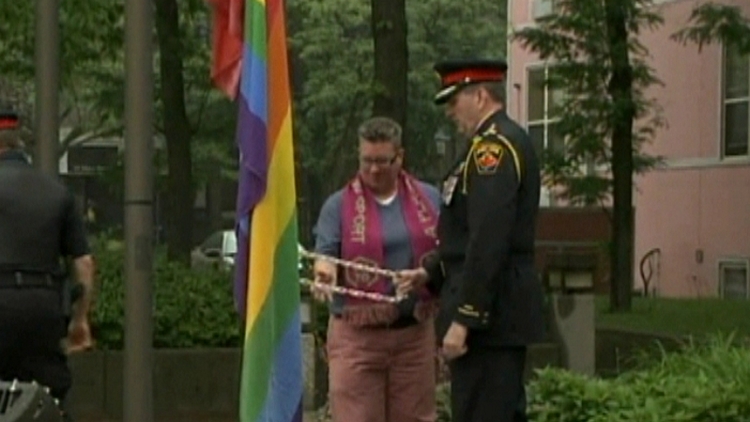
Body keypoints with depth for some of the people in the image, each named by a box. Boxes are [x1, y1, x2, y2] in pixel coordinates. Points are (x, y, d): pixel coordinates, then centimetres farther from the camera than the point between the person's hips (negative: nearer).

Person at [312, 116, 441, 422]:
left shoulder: (429, 199, 10)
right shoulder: (339, 205, 3)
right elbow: (324, 253, -5)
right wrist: (324, 269, -29)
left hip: (415, 331, 2)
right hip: (357, 333, -2)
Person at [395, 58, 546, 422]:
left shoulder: (493, 145, -15)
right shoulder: (506, 141, 17)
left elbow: (488, 241, -23)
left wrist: (463, 319, -23)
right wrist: (430, 274, 15)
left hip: (488, 311, -10)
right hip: (505, 311, 10)